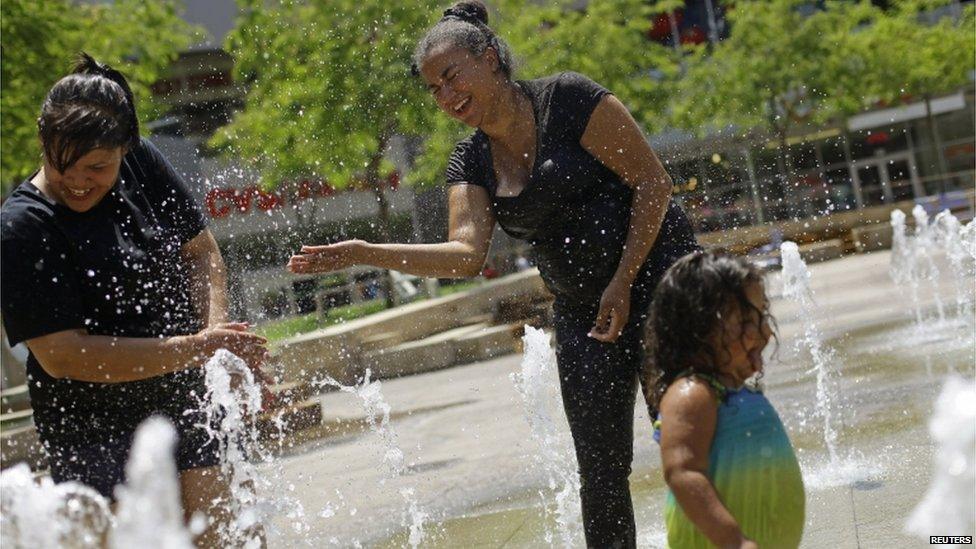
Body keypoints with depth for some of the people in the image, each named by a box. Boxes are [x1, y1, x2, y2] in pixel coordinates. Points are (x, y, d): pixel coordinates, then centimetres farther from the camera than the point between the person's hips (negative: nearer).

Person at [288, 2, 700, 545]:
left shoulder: (568, 98, -10)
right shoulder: (471, 162, 6)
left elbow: (653, 181, -11)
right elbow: (466, 254, -10)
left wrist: (623, 285, -14)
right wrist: (364, 254, -20)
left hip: (654, 272, -6)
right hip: (582, 310, 6)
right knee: (602, 470, 3)